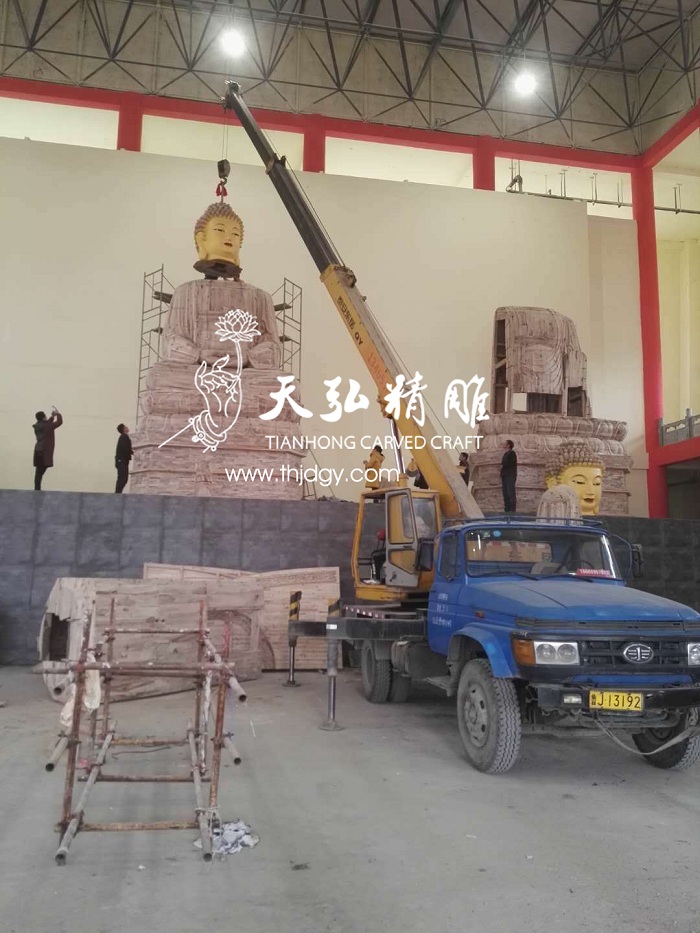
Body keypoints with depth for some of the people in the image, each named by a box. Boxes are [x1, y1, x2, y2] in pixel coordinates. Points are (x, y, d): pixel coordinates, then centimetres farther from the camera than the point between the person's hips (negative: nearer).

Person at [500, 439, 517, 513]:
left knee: (510, 493, -12)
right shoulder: (505, 454, 23)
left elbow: (513, 463, -14)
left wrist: (503, 465, -8)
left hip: (510, 476, -8)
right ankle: (507, 509, 6)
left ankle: (512, 509, -14)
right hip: (504, 476, 8)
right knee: (505, 493, 5)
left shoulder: (512, 453, -3)